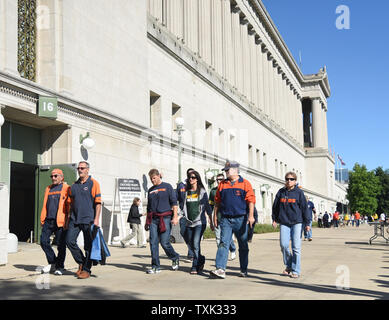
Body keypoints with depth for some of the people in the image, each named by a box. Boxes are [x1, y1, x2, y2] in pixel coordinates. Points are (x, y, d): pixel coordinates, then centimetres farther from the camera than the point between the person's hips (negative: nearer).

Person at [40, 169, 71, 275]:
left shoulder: (66, 189, 1)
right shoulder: (48, 189, 20)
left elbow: (69, 206, -4)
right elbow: (45, 205, 23)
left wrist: (68, 220, -11)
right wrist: (42, 219, 15)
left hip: (60, 221, -6)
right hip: (48, 220, 6)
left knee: (61, 244, 0)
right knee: (43, 241, -1)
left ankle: (60, 267, 13)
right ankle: (52, 262, 17)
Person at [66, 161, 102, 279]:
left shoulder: (93, 183, -1)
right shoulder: (74, 185, 15)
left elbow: (98, 202, -6)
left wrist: (96, 219, -13)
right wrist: (69, 217, 16)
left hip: (88, 219, -5)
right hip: (75, 219, 5)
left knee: (88, 245, 0)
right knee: (70, 240, -3)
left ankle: (86, 269, 10)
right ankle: (81, 262, 16)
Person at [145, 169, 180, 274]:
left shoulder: (167, 186, 3)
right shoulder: (150, 190, 16)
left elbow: (174, 202, -1)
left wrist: (175, 217, -11)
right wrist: (147, 222, 18)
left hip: (165, 218, -5)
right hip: (153, 219, 5)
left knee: (164, 242, -7)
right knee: (153, 243, -2)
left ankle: (175, 258, 20)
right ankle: (156, 267, 5)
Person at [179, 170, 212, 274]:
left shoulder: (202, 191, 2)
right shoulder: (186, 192, 12)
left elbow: (207, 207, 5)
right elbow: (184, 207, 17)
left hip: (200, 222, -4)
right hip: (189, 223, 4)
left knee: (196, 244, -14)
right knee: (192, 245, 7)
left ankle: (195, 267, -7)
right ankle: (201, 259, 31)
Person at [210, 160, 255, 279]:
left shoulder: (245, 184, 1)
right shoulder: (222, 184, 12)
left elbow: (251, 200, -5)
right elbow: (217, 201, 16)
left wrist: (251, 215, -15)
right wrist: (215, 215, 11)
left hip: (240, 219, -2)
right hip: (226, 219, 2)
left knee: (243, 246, 8)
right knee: (223, 243, -10)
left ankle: (243, 270, 21)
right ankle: (220, 269, -17)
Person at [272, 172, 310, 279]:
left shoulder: (299, 192, 1)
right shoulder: (281, 192, 9)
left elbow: (304, 208, 1)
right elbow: (275, 206, 16)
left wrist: (307, 222, -1)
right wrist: (274, 219, 13)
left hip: (297, 222, -2)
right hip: (284, 222, 3)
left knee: (296, 247, -3)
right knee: (283, 244, -4)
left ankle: (295, 271, 5)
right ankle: (288, 266, 18)